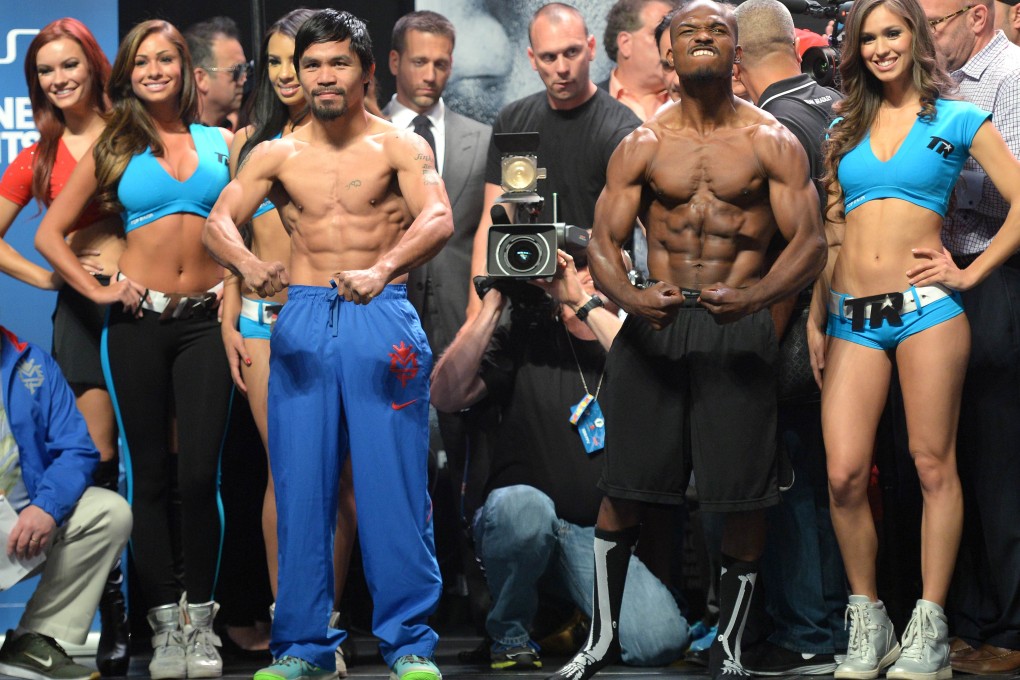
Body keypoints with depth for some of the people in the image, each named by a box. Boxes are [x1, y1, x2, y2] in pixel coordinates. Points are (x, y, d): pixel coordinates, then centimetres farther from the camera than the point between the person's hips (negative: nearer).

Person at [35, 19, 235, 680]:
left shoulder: (220, 142, 10)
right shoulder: (116, 149, 7)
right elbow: (49, 234, 8)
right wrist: (97, 290, -1)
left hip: (205, 321, 0)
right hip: (138, 322, 0)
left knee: (200, 474, -6)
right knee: (151, 474, 2)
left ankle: (201, 621, 5)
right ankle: (165, 624, 8)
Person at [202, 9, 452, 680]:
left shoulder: (398, 146, 1)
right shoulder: (278, 155, 10)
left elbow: (439, 219, -15)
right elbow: (219, 220, 0)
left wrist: (381, 268, -33)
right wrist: (247, 263, -23)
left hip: (382, 317, -3)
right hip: (304, 317, 3)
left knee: (393, 481, -5)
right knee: (301, 484, 2)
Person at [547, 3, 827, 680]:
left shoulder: (772, 142, 2)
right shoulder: (642, 146, 7)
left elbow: (811, 241, -5)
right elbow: (603, 242, 2)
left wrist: (757, 295, -24)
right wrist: (629, 297, -20)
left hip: (739, 327, -1)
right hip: (654, 321, 2)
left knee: (744, 493, -2)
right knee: (624, 486, 3)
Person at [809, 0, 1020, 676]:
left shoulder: (957, 119, 4)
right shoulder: (846, 128, 16)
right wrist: (815, 320, 12)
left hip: (925, 308, -3)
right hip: (851, 315, 3)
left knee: (934, 465, -2)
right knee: (844, 474, -5)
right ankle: (868, 621, 9)